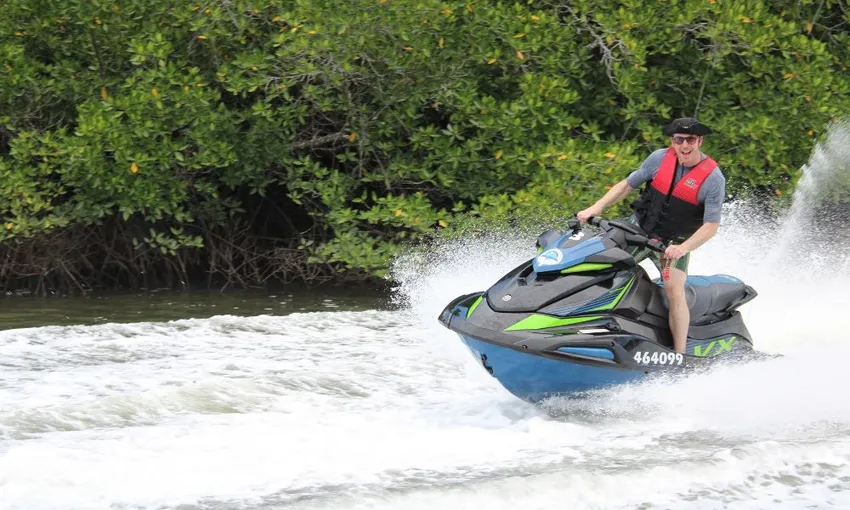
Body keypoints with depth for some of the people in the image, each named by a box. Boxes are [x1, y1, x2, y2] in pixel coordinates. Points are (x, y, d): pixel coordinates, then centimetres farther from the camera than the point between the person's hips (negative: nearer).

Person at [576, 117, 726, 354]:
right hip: (638, 230, 4)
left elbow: (711, 225, -16)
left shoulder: (713, 179, -15)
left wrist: (683, 248, -31)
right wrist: (597, 207, -6)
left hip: (675, 243, -4)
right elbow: (627, 184, 6)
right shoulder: (660, 158, -5)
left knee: (674, 290, -23)